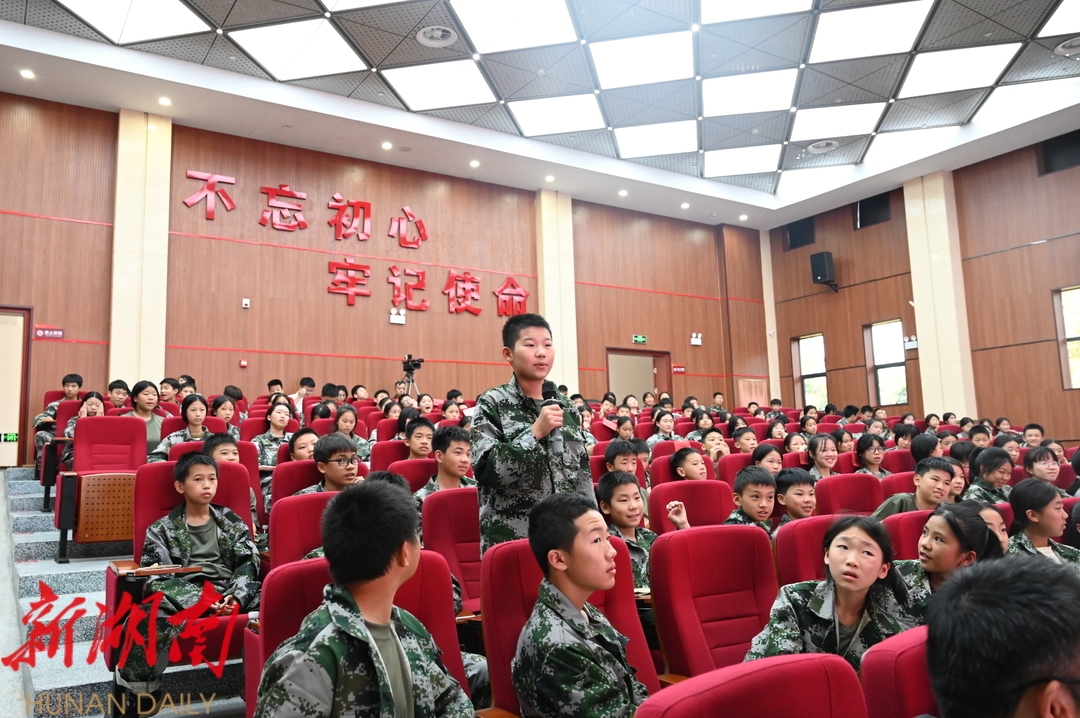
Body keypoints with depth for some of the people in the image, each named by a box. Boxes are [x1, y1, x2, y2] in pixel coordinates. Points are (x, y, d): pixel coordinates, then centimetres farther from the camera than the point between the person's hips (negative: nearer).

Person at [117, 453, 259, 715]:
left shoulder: (232, 522, 17)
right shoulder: (163, 529, 11)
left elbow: (248, 563, 7)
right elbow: (156, 576, -2)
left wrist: (236, 596, -16)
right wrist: (203, 601, -19)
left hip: (229, 592, 2)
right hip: (183, 593, -1)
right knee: (153, 613, -36)